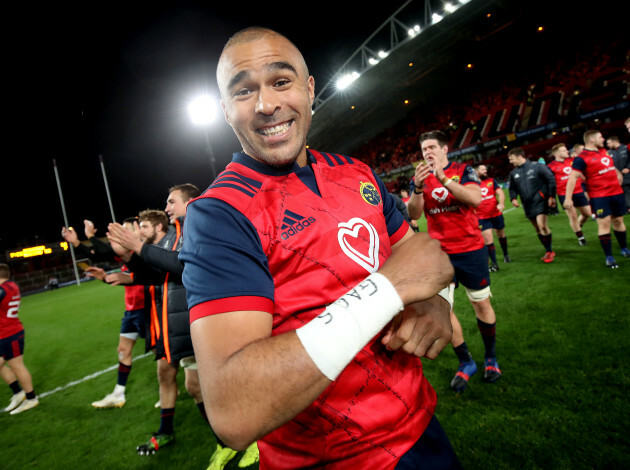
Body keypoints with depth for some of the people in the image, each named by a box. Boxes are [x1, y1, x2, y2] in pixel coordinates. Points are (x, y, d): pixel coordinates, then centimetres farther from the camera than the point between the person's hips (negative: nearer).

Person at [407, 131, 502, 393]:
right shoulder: (420, 179, 5)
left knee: (481, 303, 9)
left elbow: (476, 199, -20)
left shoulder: (463, 171, -1)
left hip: (471, 249, -1)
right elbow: (414, 214, -8)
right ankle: (466, 363, 17)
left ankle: (491, 358, 31)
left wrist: (444, 179, -27)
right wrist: (418, 188, -24)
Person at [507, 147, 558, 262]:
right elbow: (512, 188, 15)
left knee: (542, 225, -16)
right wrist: (513, 198, -4)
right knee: (538, 228, 10)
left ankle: (549, 251, 1)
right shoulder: (513, 173, 6)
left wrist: (551, 196, -7)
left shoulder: (537, 166, -8)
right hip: (527, 205, 6)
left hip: (540, 200, -5)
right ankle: (549, 251, 24)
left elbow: (551, 180, -4)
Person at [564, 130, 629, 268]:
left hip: (616, 192, 7)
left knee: (618, 220, 15)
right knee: (604, 223, -9)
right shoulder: (581, 158, -14)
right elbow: (572, 177, -21)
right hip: (599, 196, -7)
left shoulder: (603, 151, 12)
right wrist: (568, 198, -27)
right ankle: (608, 257, -1)